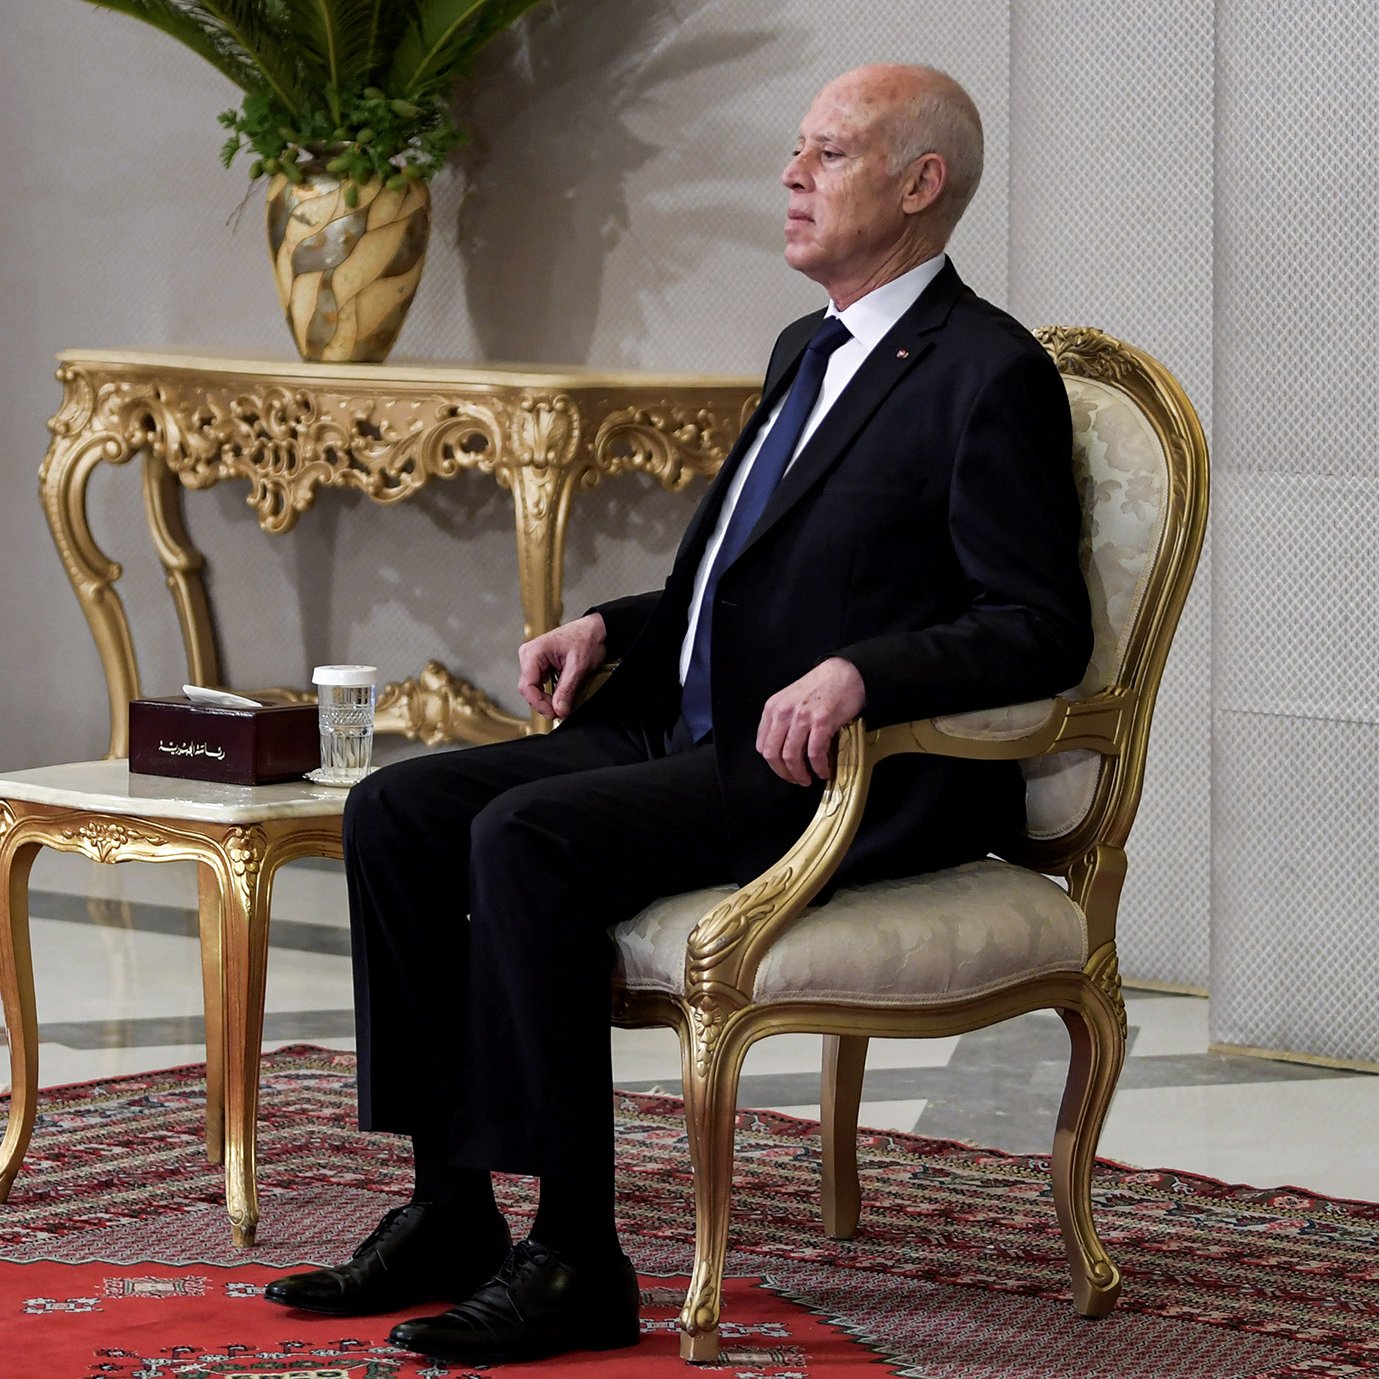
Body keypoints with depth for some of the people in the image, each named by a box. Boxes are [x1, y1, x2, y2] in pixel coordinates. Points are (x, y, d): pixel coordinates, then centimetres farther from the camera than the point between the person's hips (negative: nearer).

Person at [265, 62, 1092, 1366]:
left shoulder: (991, 377, -8)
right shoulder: (807, 351, 20)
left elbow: (1042, 631, -15)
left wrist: (858, 671, -28)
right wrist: (609, 628, 11)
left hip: (847, 774, -9)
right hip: (696, 737, 9)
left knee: (530, 839, -29)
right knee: (396, 812, -5)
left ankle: (576, 1256, -22)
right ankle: (449, 1211, -4)